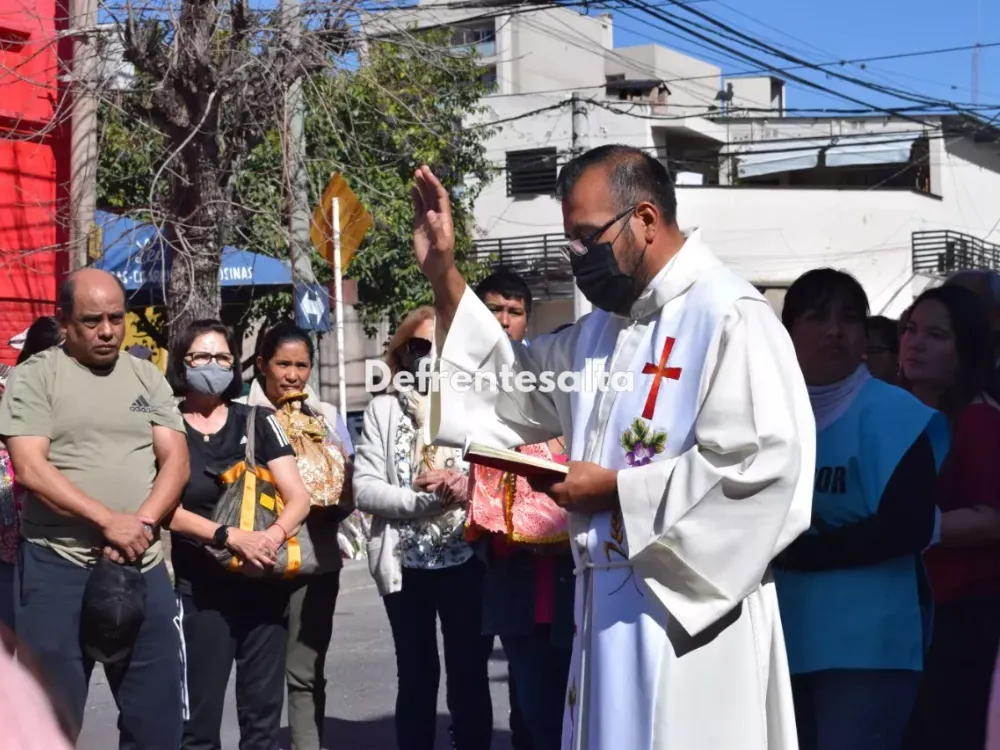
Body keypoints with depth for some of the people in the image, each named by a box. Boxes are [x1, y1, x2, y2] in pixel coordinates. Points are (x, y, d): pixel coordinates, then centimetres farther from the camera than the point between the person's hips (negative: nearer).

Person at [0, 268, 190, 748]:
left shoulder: (147, 378, 11)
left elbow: (175, 460, 5)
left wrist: (140, 524, -12)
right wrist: (109, 521, -19)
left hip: (143, 566, 4)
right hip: (57, 567, -4)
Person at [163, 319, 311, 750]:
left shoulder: (257, 422, 7)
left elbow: (298, 497, 2)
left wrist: (273, 536, -19)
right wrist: (230, 537, -21)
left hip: (264, 584, 3)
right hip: (199, 589, -2)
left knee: (263, 715, 7)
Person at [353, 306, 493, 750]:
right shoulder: (384, 409, 4)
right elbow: (364, 489, -5)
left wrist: (470, 489, -21)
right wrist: (423, 498, -18)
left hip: (467, 559, 0)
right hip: (406, 564, 0)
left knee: (470, 676, 7)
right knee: (416, 678, 10)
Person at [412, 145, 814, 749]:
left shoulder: (729, 316, -15)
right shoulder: (604, 326, 14)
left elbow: (763, 465, -23)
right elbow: (512, 386, 20)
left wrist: (617, 490, -14)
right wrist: (444, 275, 11)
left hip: (686, 607, -8)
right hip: (610, 604, 9)